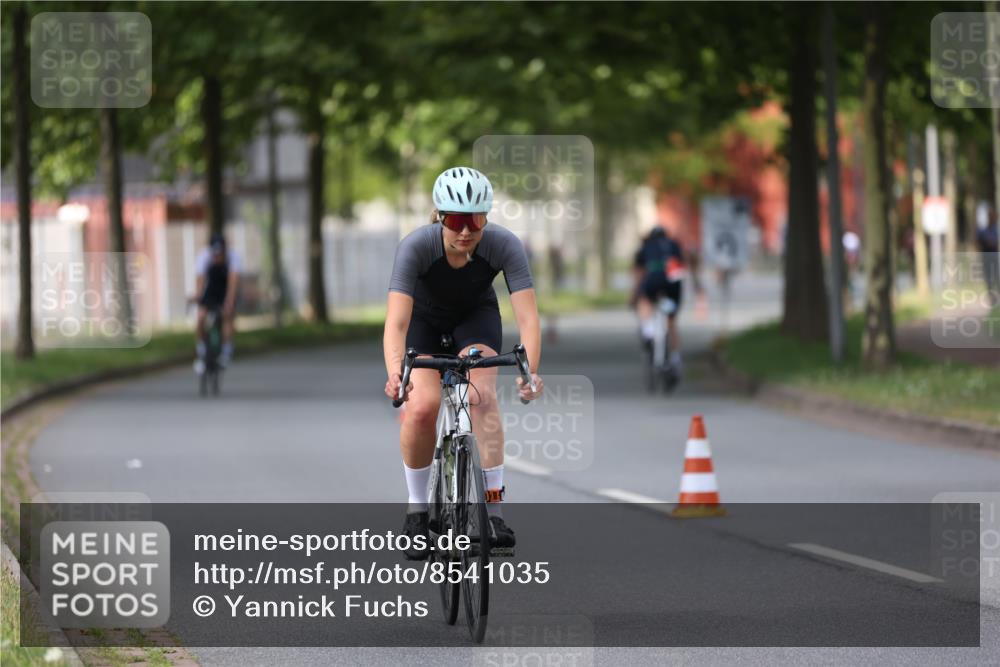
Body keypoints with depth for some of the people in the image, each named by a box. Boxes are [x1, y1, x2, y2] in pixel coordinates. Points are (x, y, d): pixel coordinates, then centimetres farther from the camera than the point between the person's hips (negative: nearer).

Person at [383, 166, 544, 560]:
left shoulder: (504, 245, -33)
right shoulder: (416, 246, -36)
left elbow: (527, 317, -37)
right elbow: (396, 322, -43)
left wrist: (530, 371, -53)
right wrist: (395, 374, -60)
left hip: (476, 314, 1)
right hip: (423, 316, -1)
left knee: (482, 396, -23)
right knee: (421, 406, -20)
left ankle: (495, 507, -16)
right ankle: (416, 512, -3)